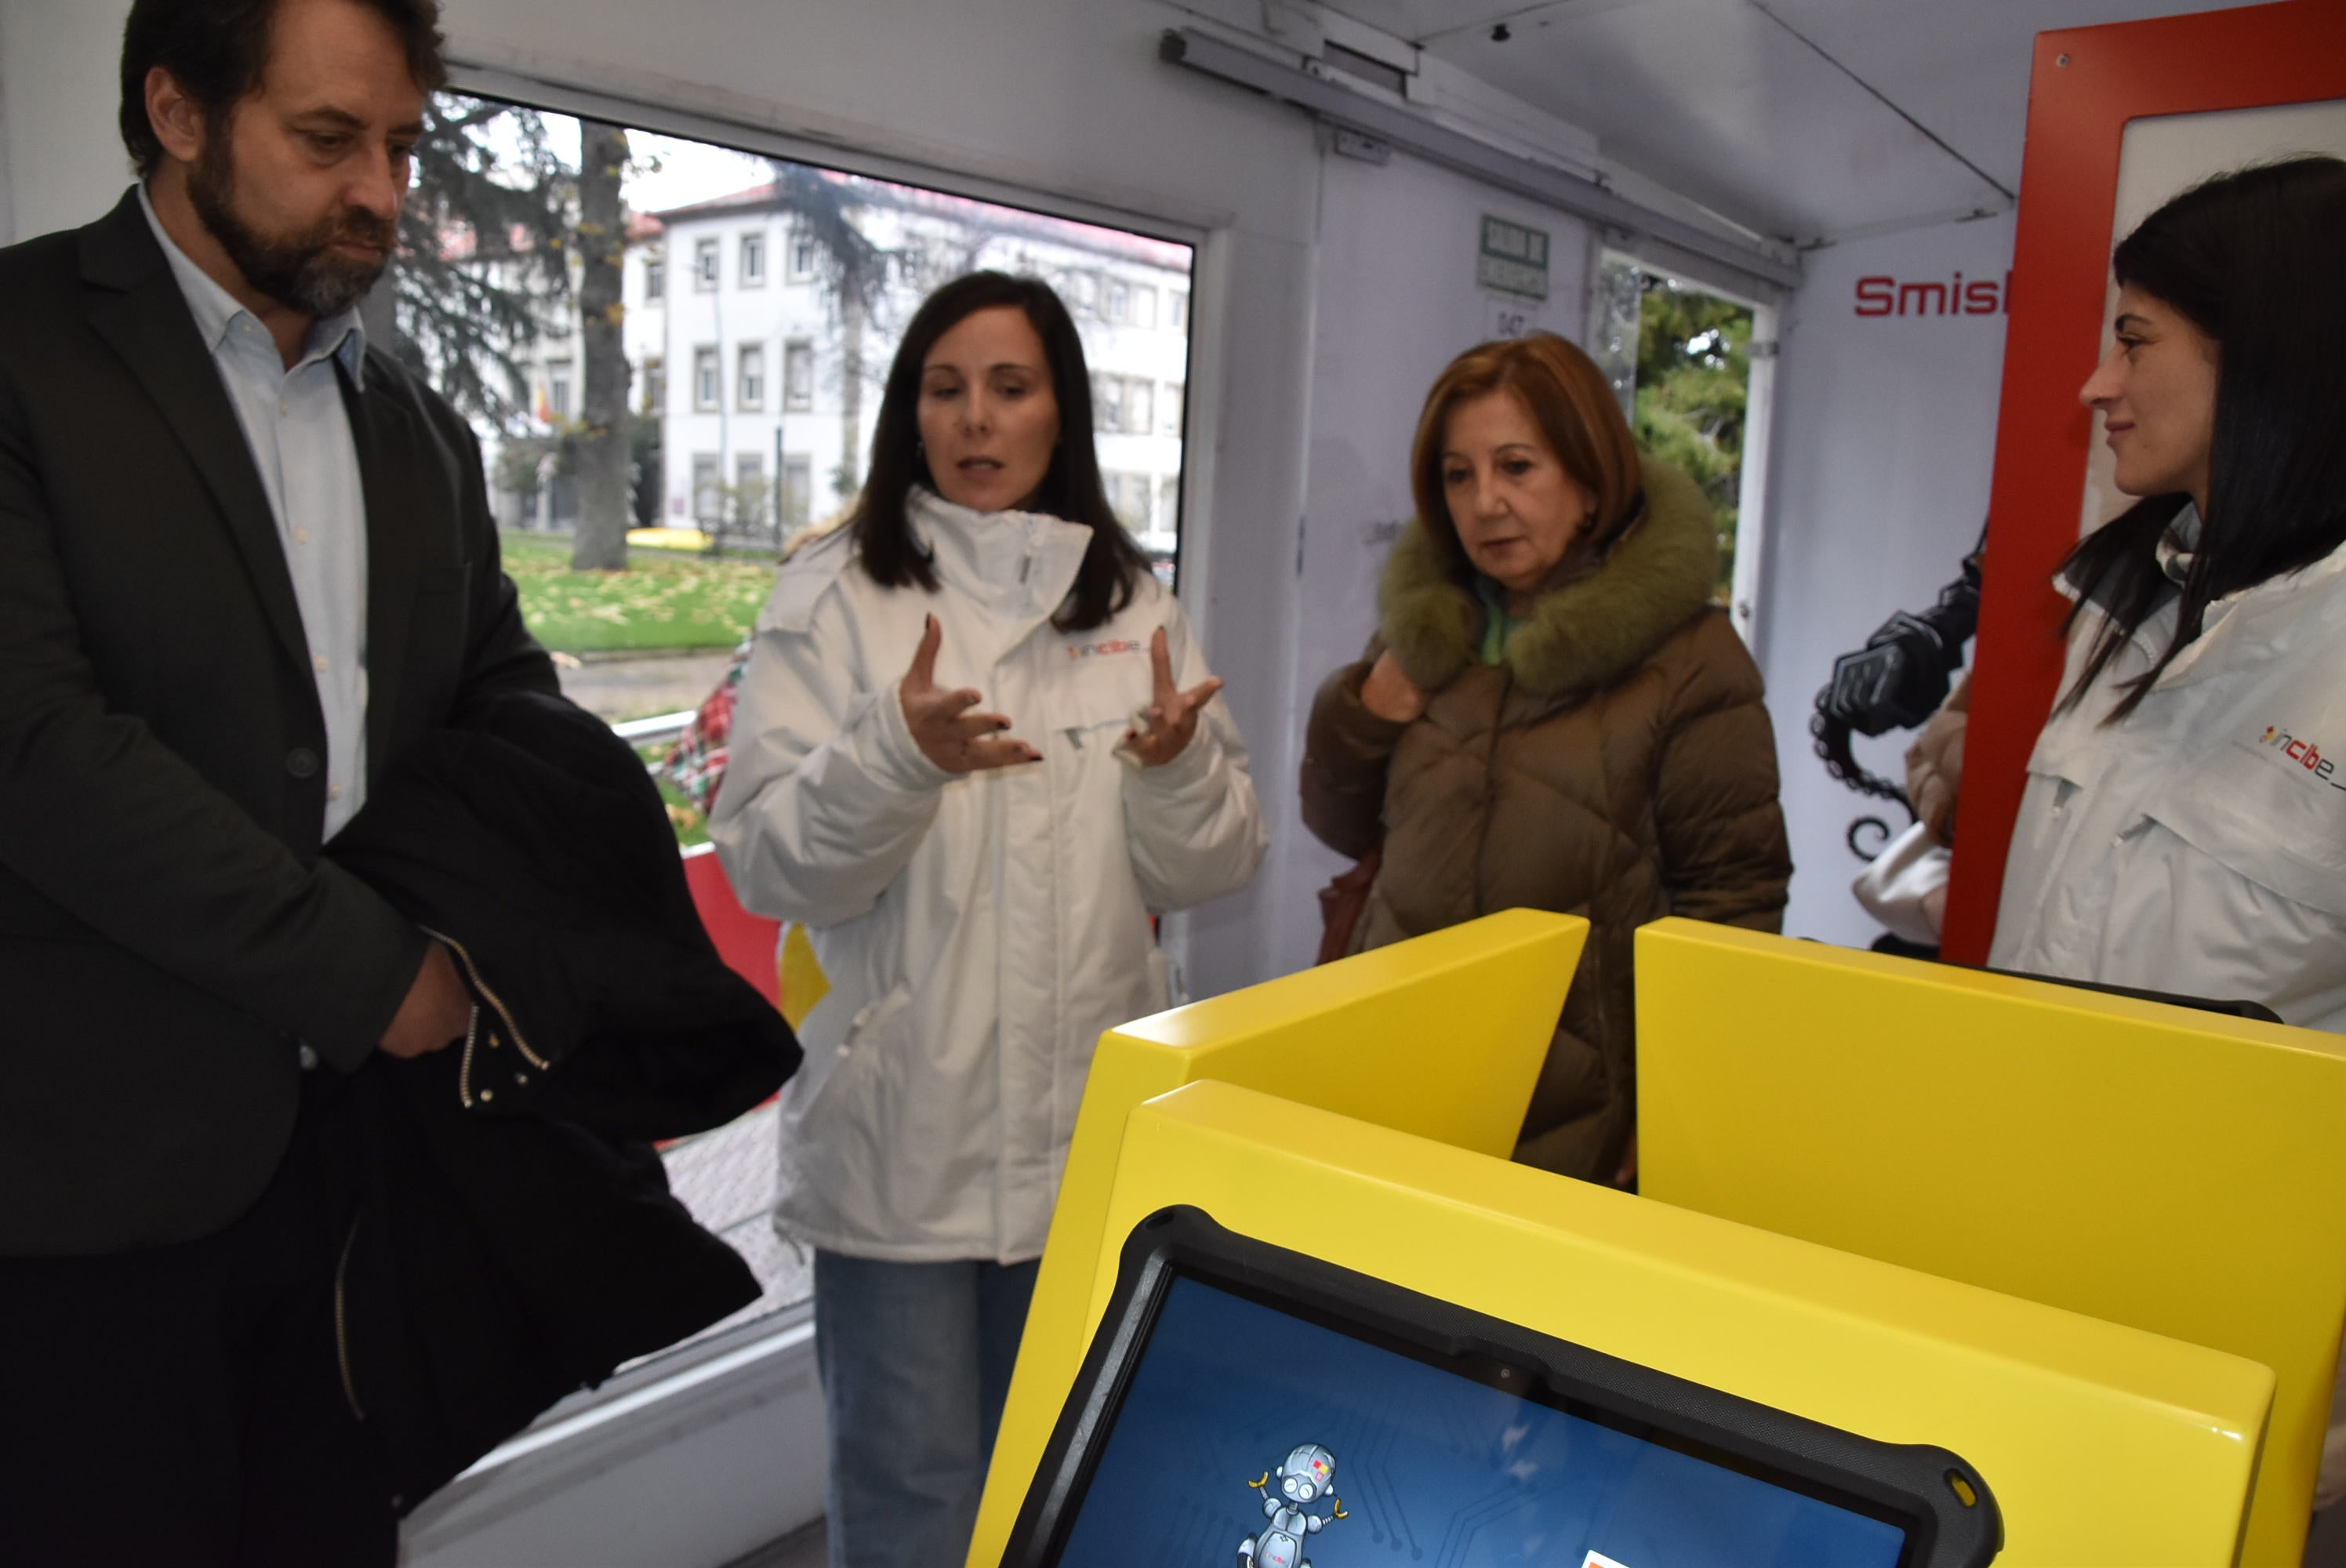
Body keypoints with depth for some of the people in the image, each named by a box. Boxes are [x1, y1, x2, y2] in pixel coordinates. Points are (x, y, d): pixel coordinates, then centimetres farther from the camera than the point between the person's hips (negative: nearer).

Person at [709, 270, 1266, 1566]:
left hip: (1092, 1125, 4)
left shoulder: (1133, 606, 7)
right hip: (901, 1133, -3)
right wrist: (898, 755, -27)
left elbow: (1211, 870, 4)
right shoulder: (834, 596, -2)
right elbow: (768, 867, -10)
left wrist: (1178, 764, -17)